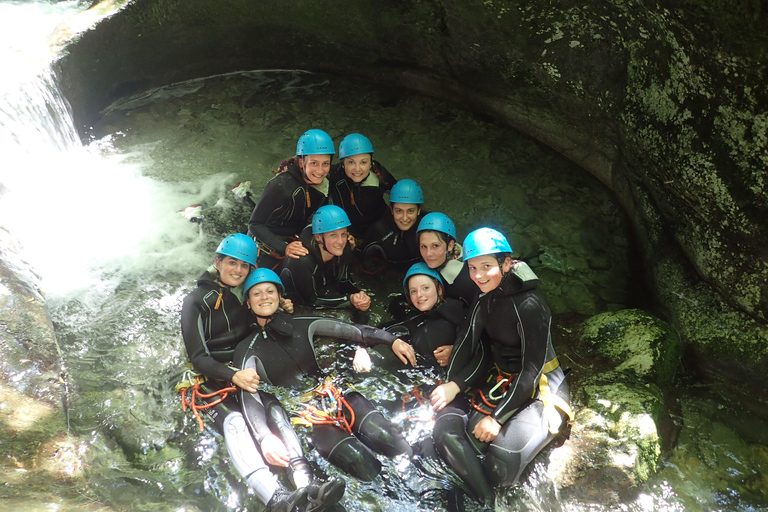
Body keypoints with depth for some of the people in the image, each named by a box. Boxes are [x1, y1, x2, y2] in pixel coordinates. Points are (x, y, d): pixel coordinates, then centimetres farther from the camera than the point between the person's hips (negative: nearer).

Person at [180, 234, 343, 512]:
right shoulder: (196, 301, -1)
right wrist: (233, 376, -27)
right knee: (234, 420, -35)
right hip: (212, 380, -4)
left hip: (246, 372, 4)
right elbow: (198, 357, -9)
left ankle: (306, 485, -49)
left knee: (275, 410, -29)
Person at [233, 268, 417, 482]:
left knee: (400, 449, -19)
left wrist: (393, 341, -3)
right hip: (302, 415, -3)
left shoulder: (301, 325, 12)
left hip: (334, 395, 3)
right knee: (363, 465, -26)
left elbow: (350, 330, 7)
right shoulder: (248, 351, 5)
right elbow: (249, 399, -8)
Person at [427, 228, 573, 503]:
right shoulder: (485, 301, 4)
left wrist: (497, 417, -19)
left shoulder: (529, 304, -20)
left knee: (503, 457, -31)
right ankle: (484, 501, -10)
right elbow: (469, 345, 2)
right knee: (446, 428, -14)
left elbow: (532, 369, -20)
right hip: (501, 383, 8)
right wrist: (453, 385, -17)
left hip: (542, 390, -7)